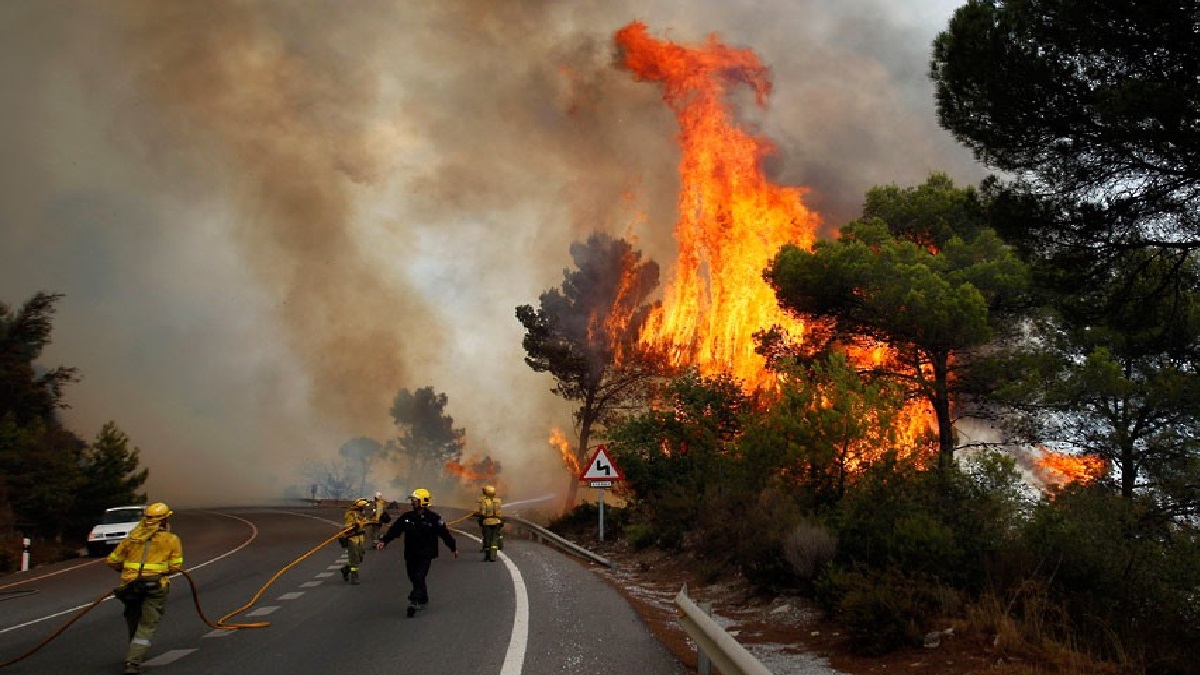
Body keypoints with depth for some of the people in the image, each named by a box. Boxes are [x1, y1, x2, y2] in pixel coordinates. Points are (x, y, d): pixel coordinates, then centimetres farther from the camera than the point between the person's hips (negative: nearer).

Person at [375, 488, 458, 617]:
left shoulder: (433, 518, -7)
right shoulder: (406, 517, 4)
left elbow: (445, 533, -1)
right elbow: (394, 529, 1)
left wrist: (453, 548, 5)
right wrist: (383, 541, -12)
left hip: (426, 555, -5)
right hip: (410, 554, 5)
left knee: (419, 577, -15)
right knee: (413, 578, 12)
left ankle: (414, 602, -18)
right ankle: (424, 600, 31)